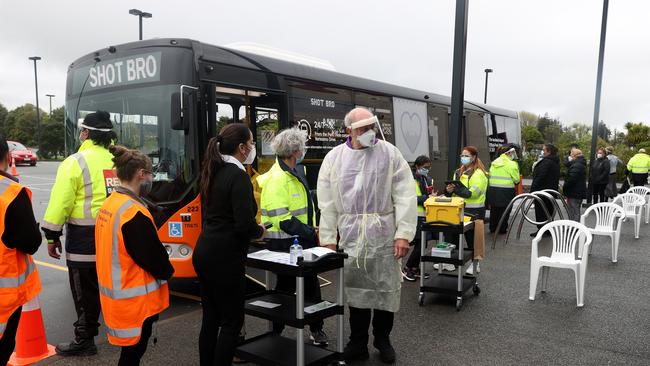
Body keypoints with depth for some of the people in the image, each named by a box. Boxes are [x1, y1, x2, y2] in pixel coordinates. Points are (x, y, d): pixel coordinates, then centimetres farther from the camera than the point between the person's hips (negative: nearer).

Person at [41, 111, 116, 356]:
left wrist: (52, 236, -2)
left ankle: (84, 340, 15)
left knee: (86, 290, 5)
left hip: (84, 237, -5)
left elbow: (61, 202, -12)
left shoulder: (75, 162, -10)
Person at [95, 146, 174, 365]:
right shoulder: (134, 213, -24)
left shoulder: (109, 204, 5)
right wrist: (167, 272, 1)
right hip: (134, 298, -9)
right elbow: (153, 254, -20)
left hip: (116, 293, 9)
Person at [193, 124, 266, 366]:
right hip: (225, 258, -8)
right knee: (232, 320, 4)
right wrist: (260, 231, -3)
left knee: (210, 318, 16)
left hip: (205, 253, 8)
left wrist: (251, 229, 18)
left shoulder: (214, 172, 10)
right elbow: (245, 224, -23)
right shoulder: (239, 176, -16)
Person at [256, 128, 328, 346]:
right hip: (284, 245, -9)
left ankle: (316, 329, 31)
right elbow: (281, 219, -26)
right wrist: (310, 233, -23)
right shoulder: (277, 179, -21)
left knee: (311, 285, 16)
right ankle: (274, 334, 24)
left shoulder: (294, 173, 10)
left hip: (301, 241, 9)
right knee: (285, 289, 5)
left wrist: (311, 230, 7)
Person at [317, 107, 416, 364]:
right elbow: (327, 202, 3)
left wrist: (403, 233, -11)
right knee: (355, 288, 9)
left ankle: (382, 340, 28)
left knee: (386, 288, 8)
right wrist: (328, 238, 0)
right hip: (350, 235, 1)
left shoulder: (390, 153, -1)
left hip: (383, 234, -1)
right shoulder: (334, 157, 3)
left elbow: (405, 196, -5)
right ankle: (358, 342, 25)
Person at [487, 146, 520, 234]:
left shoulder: (494, 162, 9)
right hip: (506, 191, -6)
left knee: (494, 210, 15)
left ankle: (493, 228, 23)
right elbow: (516, 179, -7)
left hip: (492, 189, 6)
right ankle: (502, 229, 8)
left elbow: (490, 176, 8)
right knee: (504, 210, 3)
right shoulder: (511, 164, -9)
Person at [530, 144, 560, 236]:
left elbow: (540, 177, -23)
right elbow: (556, 178, 19)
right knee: (549, 211, 16)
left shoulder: (546, 162, -20)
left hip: (542, 190, -10)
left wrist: (533, 190, -20)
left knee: (540, 212, -2)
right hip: (552, 190, 10)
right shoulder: (556, 162, 13)